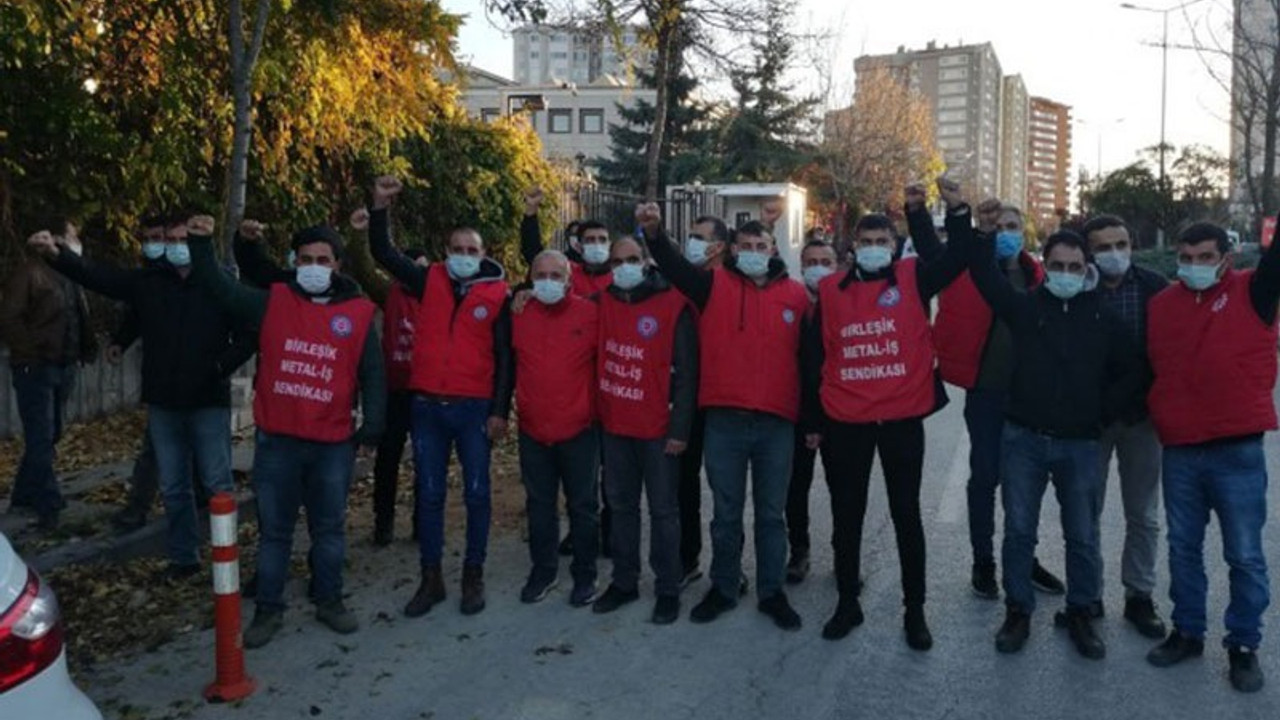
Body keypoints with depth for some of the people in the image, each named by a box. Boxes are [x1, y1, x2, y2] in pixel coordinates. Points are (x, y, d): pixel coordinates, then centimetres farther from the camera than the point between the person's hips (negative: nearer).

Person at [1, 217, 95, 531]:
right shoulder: (29, 271, -8)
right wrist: (34, 351, -16)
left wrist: (87, 349, 3)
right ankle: (49, 507, -2)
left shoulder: (69, 275, 15)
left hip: (63, 367, 8)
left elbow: (81, 318, 16)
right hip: (35, 368, -7)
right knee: (41, 439, -6)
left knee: (50, 435, 13)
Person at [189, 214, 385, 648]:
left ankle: (329, 600, 31)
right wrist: (202, 245, -7)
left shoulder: (359, 313, 0)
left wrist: (373, 423, -5)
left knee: (329, 528, 14)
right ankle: (268, 609, 24)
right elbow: (220, 288, 5)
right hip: (276, 440, 0)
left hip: (333, 444, 0)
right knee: (274, 529, 11)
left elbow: (372, 374, 1)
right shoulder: (272, 302, 3)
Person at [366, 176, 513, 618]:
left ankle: (474, 576, 20)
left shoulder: (497, 294, -2)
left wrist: (500, 410, -6)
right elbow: (383, 253, 7)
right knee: (429, 494, 9)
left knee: (476, 494, 6)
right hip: (426, 405, 2)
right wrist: (380, 207, -6)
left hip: (475, 407, -2)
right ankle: (431, 578, 21)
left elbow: (505, 357, -2)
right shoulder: (430, 282, 5)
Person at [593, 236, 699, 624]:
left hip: (658, 429, -5)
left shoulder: (673, 305, -9)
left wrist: (680, 428, -13)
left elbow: (686, 372, -10)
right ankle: (624, 581, 27)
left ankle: (668, 589, 16)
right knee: (621, 506, 14)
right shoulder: (603, 303, 5)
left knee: (663, 510, 5)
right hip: (614, 425, 5)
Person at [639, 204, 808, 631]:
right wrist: (654, 233, -33)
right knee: (726, 512, 12)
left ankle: (772, 592, 26)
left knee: (772, 514, 12)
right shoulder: (715, 285, 4)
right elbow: (674, 266, -12)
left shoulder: (796, 295, 6)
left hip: (777, 422, 1)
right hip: (724, 420, 0)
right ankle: (723, 588, 28)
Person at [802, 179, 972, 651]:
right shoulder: (830, 290, 3)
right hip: (844, 422, 1)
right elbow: (814, 359, 5)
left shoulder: (913, 279, 2)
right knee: (847, 516, 12)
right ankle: (847, 603, 28)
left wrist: (957, 209, -18)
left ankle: (914, 610, 24)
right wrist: (813, 421, 5)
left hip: (903, 419, -1)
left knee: (907, 515, 10)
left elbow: (958, 257, -4)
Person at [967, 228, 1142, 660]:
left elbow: (1131, 374, 8)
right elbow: (983, 272, -5)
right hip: (1023, 438, 0)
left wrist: (1101, 414, 1)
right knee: (1019, 531, 5)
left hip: (1079, 444, 1)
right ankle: (1018, 611, 19)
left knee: (1082, 536, 8)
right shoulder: (1025, 306, 3)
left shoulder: (1103, 318, 4)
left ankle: (1080, 613, 24)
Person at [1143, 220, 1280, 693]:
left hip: (1238, 451, -3)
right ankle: (1187, 632, 29)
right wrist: (1156, 414, 8)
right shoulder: (1160, 304, 6)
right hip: (1179, 451, 3)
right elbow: (1147, 365, 13)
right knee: (1183, 548, 14)